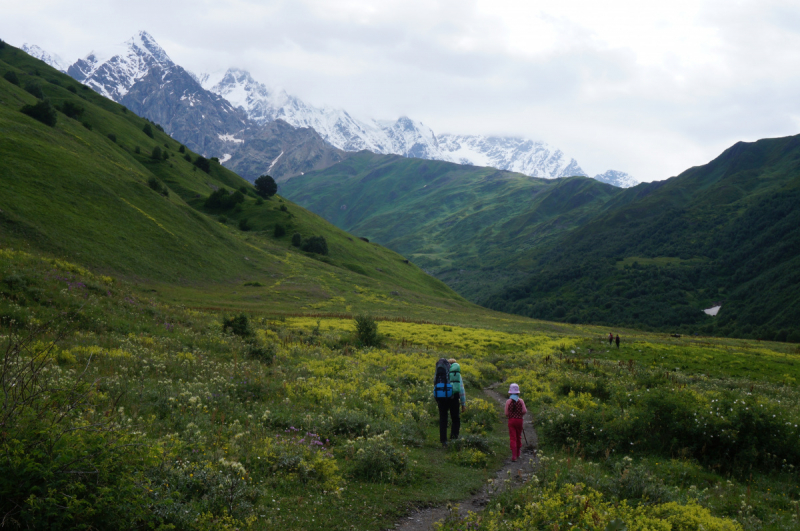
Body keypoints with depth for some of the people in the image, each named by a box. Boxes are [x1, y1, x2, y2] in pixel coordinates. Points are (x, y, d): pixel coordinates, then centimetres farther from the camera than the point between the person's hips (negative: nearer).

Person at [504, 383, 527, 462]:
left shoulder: (508, 401, -7)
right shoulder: (521, 400, -3)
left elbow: (506, 413, -7)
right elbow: (524, 411, -12)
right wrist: (520, 415, 9)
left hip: (511, 420, -2)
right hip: (519, 420, 2)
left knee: (513, 439, -1)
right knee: (518, 437, 19)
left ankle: (514, 456, -10)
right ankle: (518, 454, 32)